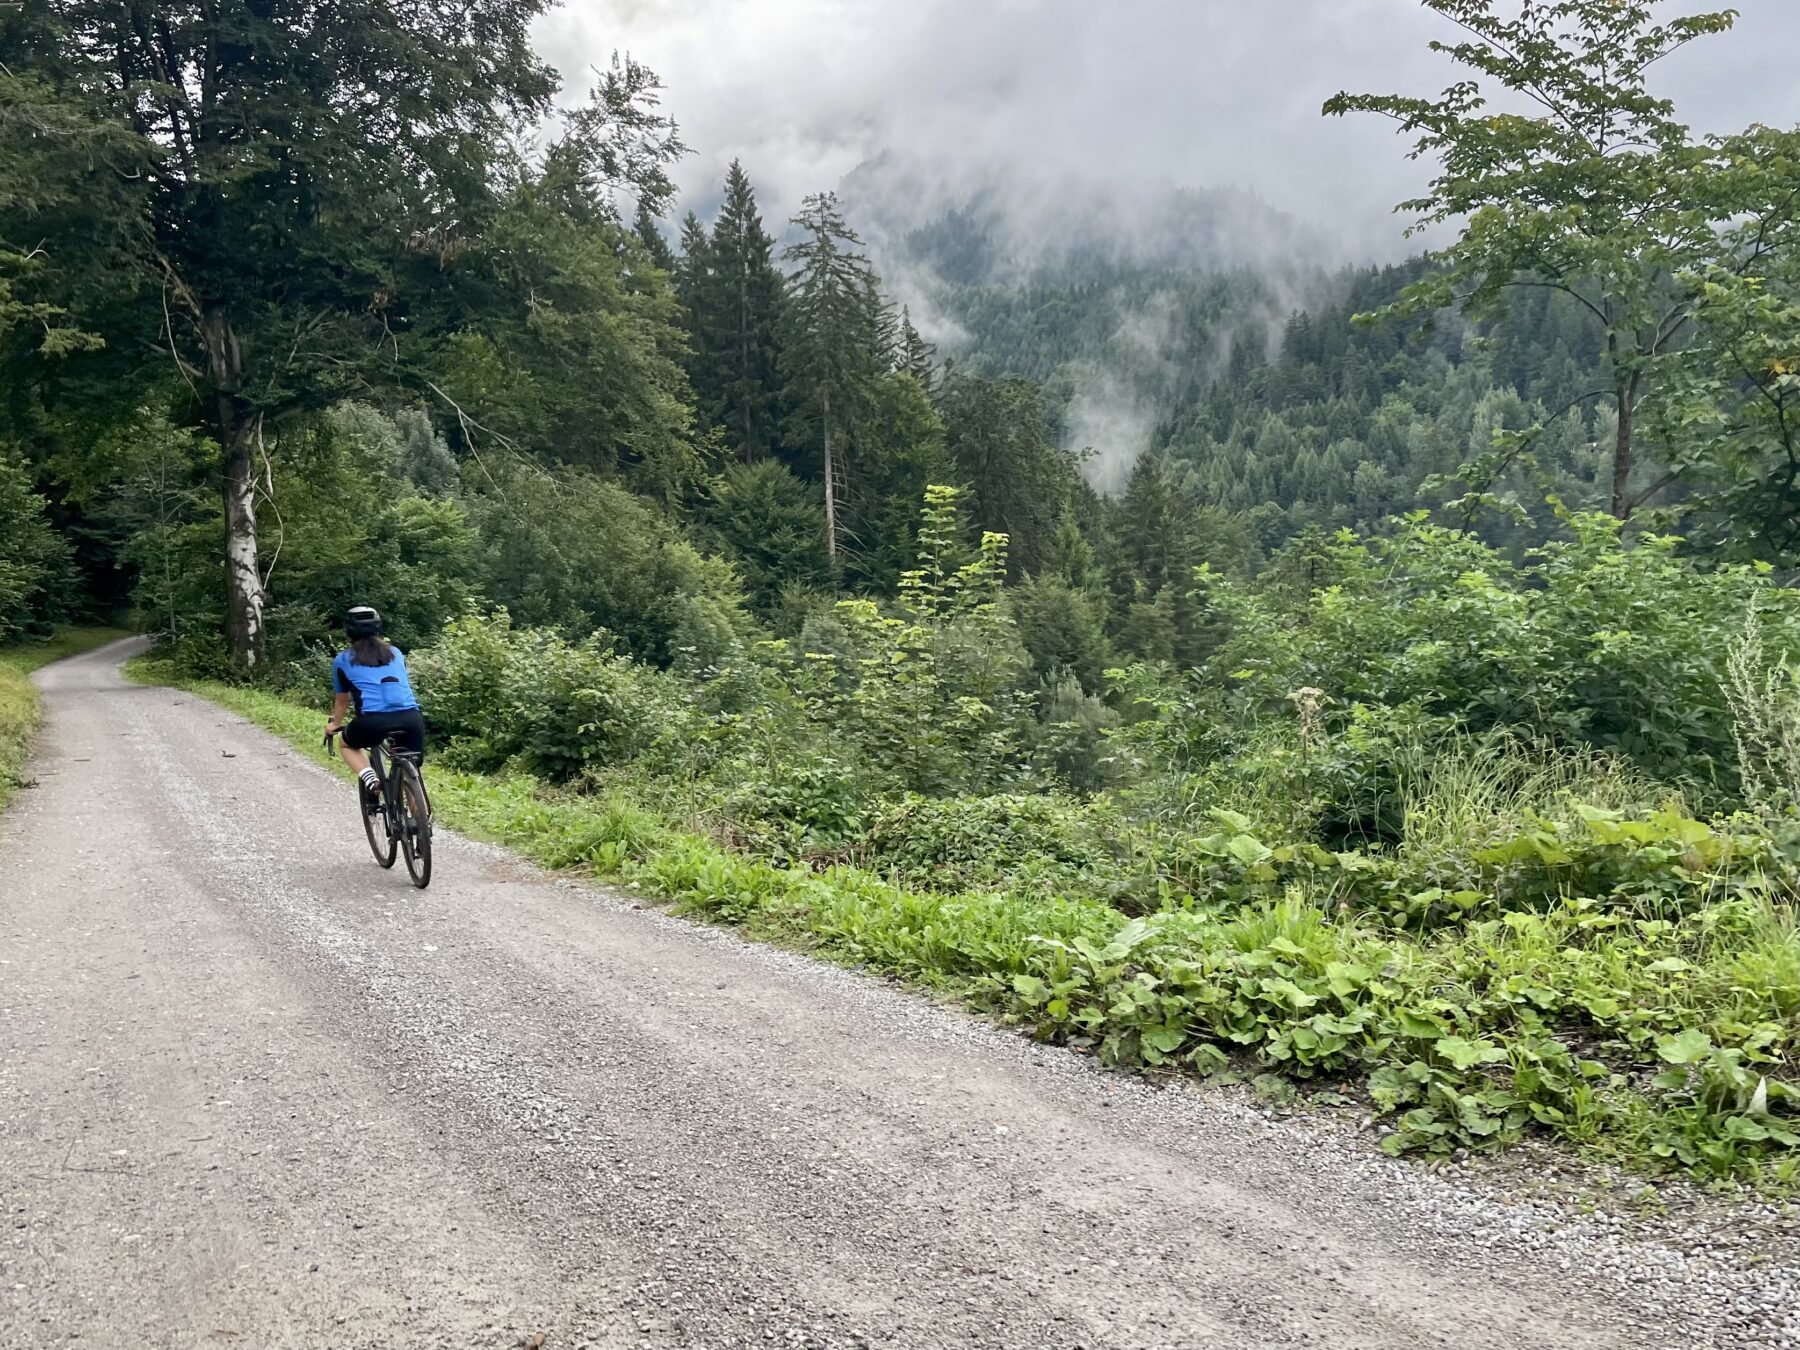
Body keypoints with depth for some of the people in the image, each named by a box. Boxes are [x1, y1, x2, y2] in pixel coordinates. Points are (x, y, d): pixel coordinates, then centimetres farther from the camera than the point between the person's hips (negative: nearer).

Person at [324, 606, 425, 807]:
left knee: (346, 745, 29)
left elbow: (341, 700, 30)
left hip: (373, 721, -2)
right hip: (411, 718, 2)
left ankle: (369, 777, 4)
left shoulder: (343, 660, 18)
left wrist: (335, 724, 50)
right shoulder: (396, 652, 25)